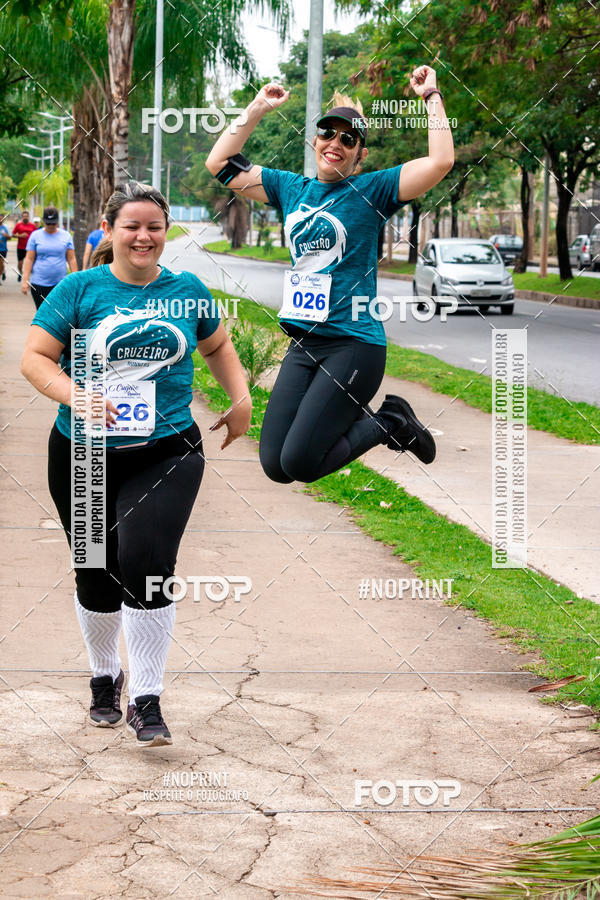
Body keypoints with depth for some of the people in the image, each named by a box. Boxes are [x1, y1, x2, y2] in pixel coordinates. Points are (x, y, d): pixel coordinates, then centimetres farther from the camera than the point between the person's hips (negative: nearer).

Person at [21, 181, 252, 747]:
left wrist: (241, 399, 10)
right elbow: (35, 359, -5)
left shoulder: (186, 290, 6)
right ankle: (104, 677, 36)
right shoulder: (80, 289, -2)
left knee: (145, 562, -17)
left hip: (167, 452, 0)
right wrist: (76, 396, -22)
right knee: (97, 575, 10)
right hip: (85, 455, 0)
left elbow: (217, 346, 24)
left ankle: (146, 702, -7)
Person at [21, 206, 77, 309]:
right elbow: (29, 259, 2)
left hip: (60, 284, 0)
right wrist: (25, 280, -4)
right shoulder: (35, 236, 4)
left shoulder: (66, 236, 7)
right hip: (39, 284, 0)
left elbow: (71, 259, 8)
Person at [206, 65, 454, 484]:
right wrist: (257, 110, 12)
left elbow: (441, 161, -14)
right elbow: (221, 164, 15)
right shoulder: (292, 189, 12)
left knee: (299, 462, -14)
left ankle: (390, 423, 10)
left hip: (354, 344, -6)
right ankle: (350, 418, 23)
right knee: (274, 466, 0)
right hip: (303, 343, 6)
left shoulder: (371, 191, -2)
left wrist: (432, 97, -7)